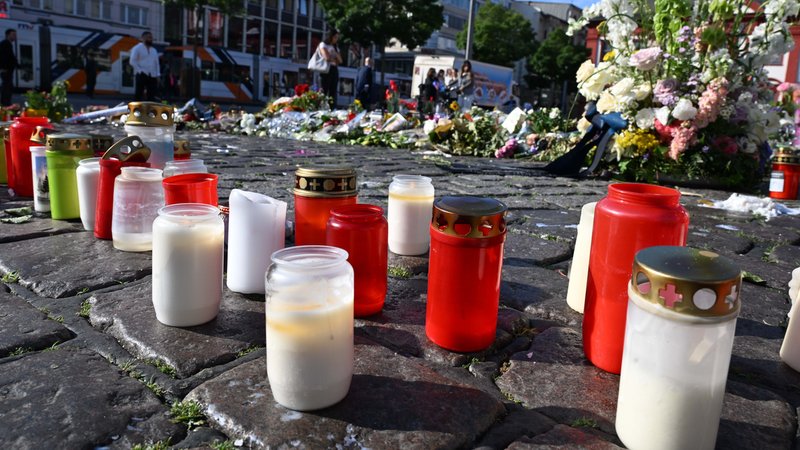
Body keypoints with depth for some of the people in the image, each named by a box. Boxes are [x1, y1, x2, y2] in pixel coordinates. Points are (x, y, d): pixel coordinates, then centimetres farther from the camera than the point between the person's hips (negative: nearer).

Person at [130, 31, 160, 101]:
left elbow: (156, 63, 19)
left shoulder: (154, 50, 20)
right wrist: (140, 71, -15)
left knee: (151, 96, 1)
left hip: (152, 76, 5)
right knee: (139, 94, -4)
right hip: (141, 75, -5)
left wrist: (158, 75, 7)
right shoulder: (137, 48, 3)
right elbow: (132, 62, -4)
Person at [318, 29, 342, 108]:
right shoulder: (323, 45, 3)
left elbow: (340, 61, 12)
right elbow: (327, 57, -11)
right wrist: (334, 60, 6)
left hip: (334, 70, 7)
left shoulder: (335, 47, 24)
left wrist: (335, 52, -2)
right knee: (324, 92, -12)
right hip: (326, 70, -7)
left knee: (333, 93, 0)